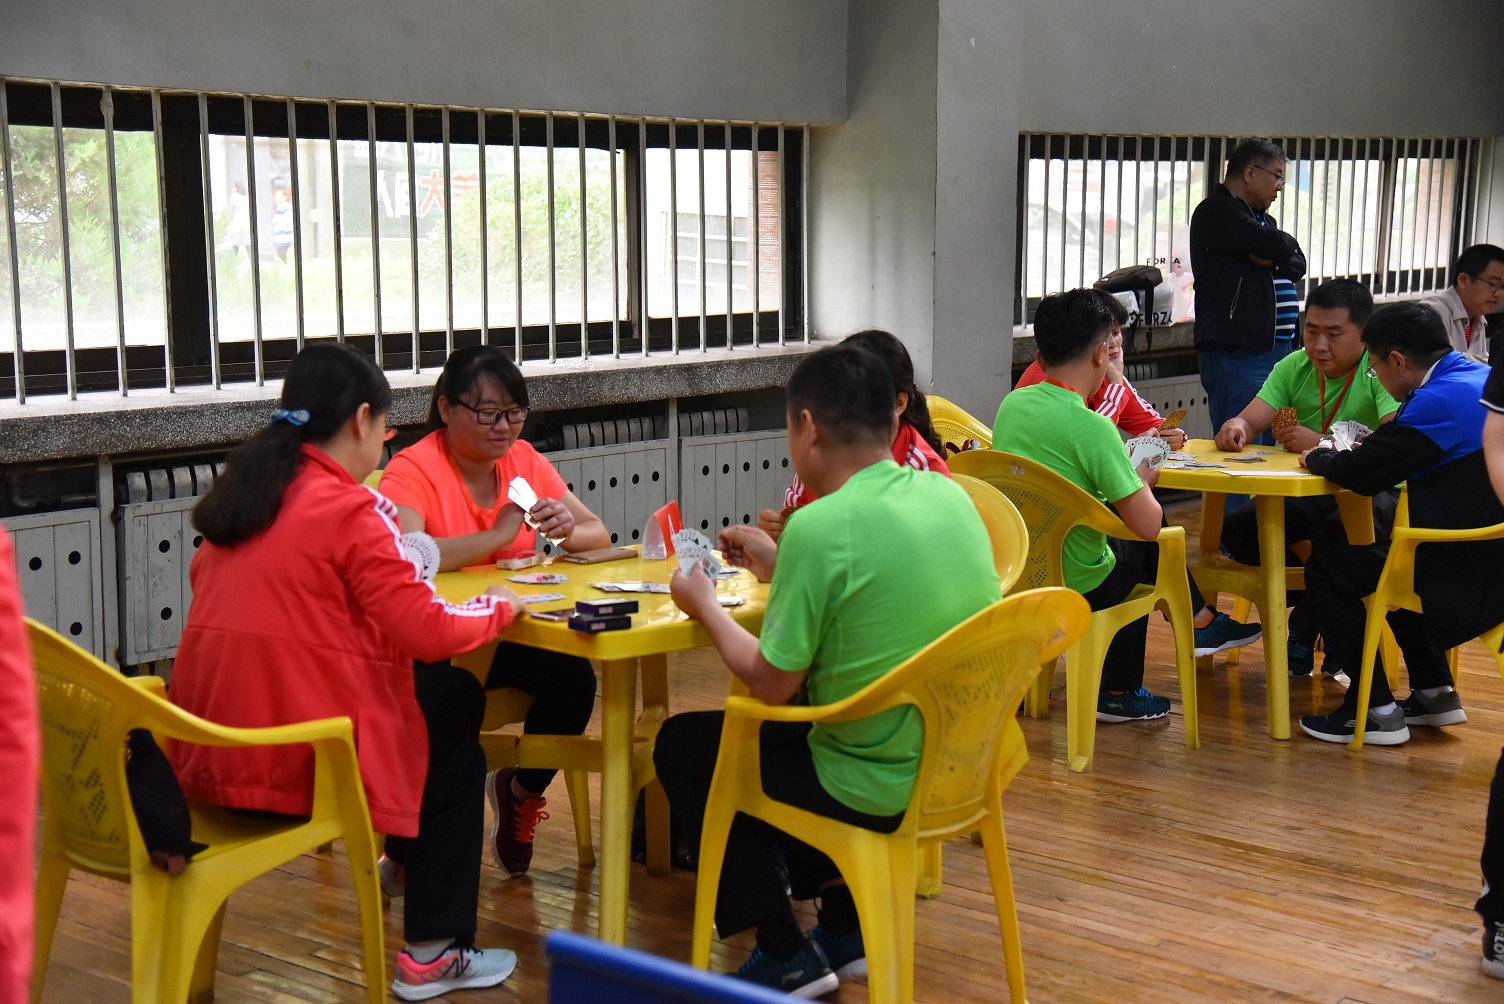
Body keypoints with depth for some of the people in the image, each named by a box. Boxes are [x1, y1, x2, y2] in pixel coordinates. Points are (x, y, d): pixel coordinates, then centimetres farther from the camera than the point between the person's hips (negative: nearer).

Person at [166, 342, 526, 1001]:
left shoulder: (239, 492, 8)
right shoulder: (352, 508, -14)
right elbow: (428, 631, -17)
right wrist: (500, 606, 3)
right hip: (303, 762, -8)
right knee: (456, 755, 18)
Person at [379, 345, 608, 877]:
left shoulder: (524, 460, 6)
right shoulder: (413, 469, -13)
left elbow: (598, 532, 11)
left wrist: (568, 530, -14)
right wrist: (498, 536, -29)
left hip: (508, 637, 5)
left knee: (574, 676, -23)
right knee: (454, 698, -36)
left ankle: (522, 789, 7)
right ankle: (407, 853, -12)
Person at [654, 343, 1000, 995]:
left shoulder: (820, 527, -23)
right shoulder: (949, 496, 0)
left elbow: (770, 684, -16)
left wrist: (704, 604, -1)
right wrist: (780, 568, 18)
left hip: (879, 792, -8)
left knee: (681, 745, 14)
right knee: (779, 727, 33)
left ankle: (786, 957, 17)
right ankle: (845, 927, 33)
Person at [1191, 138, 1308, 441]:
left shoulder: (1260, 217, 23)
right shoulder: (1218, 211, -8)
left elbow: (1297, 265, 14)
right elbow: (1279, 245, -17)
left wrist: (1270, 259, -6)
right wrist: (1279, 247, 6)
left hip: (1263, 347, 9)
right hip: (1231, 352, -9)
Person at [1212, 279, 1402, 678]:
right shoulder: (1294, 368, 7)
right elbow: (1250, 420, 0)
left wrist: (1322, 443, -31)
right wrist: (1235, 427, -26)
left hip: (1374, 491, -5)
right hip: (1308, 492, 6)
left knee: (1337, 530, -37)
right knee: (1237, 529, -19)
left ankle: (1306, 636, -9)